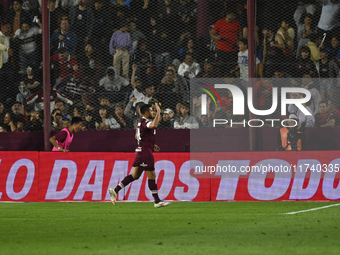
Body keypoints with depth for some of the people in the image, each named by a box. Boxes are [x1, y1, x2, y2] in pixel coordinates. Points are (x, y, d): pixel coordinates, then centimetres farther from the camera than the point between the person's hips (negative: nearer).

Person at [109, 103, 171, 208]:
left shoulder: (141, 122, 15)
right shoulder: (145, 122, -16)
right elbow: (154, 125, -39)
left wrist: (152, 145, 25)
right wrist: (158, 112, -28)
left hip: (140, 151, 10)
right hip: (145, 153, -10)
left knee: (134, 175, 12)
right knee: (152, 176, -3)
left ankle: (115, 190, 8)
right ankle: (157, 201, 2)